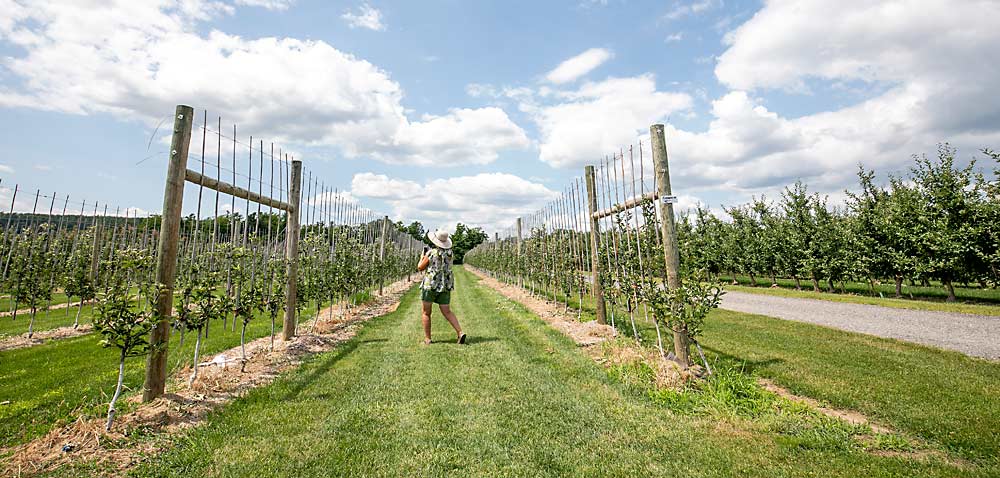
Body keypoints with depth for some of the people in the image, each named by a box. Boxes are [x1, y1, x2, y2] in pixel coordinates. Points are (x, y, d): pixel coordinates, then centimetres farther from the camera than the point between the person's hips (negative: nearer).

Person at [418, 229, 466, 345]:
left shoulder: (431, 253, -13)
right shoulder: (450, 253, 3)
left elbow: (420, 268, -2)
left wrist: (422, 257, 17)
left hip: (430, 285, -5)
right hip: (445, 286, 5)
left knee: (426, 313, 9)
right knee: (447, 312, 10)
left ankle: (427, 339, 13)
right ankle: (460, 332, -5)